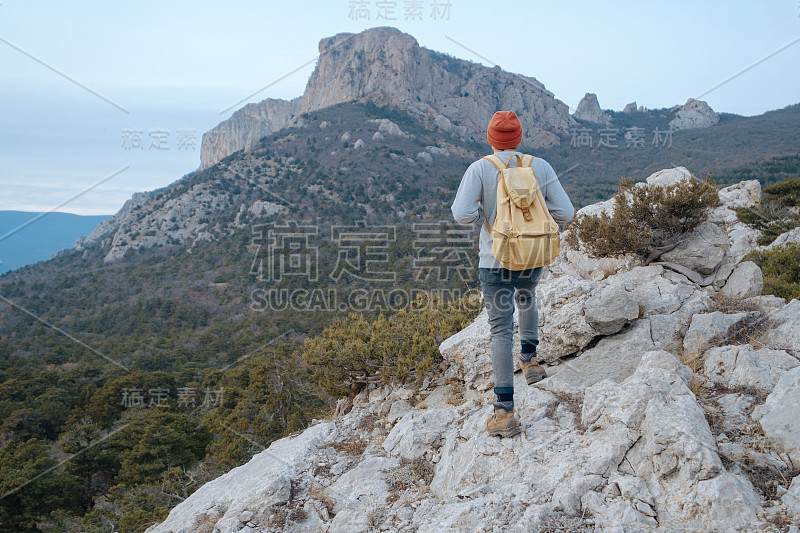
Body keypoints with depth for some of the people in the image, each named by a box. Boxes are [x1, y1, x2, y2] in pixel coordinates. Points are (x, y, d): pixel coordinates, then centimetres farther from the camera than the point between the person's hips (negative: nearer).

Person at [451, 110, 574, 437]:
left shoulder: (480, 169, -9)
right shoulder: (540, 167, -2)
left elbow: (462, 214, -19)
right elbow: (565, 213, -3)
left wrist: (482, 211, 3)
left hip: (496, 261, -3)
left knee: (501, 331, 1)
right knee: (526, 297, 37)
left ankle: (505, 413, -2)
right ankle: (529, 360, 38)